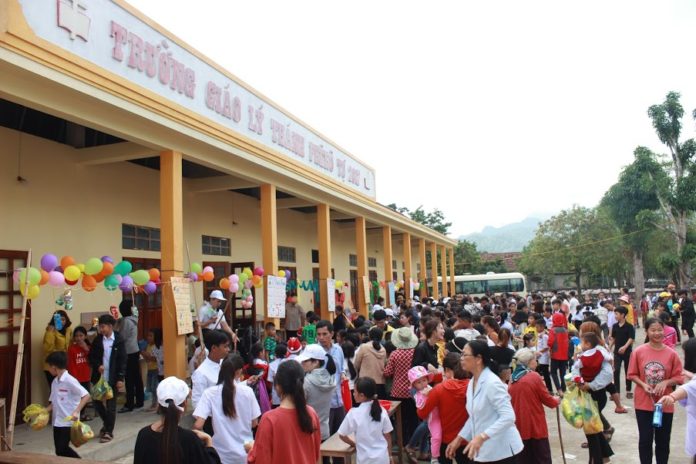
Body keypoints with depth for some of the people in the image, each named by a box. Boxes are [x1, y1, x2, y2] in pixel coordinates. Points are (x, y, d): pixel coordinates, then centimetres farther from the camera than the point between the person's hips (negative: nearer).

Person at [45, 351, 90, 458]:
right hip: (57, 422, 8)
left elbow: (86, 396, -20)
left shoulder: (70, 380, -16)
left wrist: (76, 412, -27)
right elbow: (53, 403, 16)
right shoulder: (54, 382, 9)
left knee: (61, 450, -7)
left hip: (68, 422, -8)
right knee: (60, 450, 10)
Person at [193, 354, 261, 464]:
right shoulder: (247, 391, -7)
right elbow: (254, 423, 1)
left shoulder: (210, 393, -11)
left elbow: (198, 426, -16)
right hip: (245, 453, 1)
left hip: (223, 455, -1)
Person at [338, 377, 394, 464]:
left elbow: (342, 435, -6)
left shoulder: (354, 414, -16)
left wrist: (354, 444, 12)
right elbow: (387, 436, 1)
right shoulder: (381, 411, -6)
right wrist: (390, 456, 13)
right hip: (383, 457, 4)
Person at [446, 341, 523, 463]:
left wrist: (482, 437, -31)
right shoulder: (472, 383, 7)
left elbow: (508, 417, -25)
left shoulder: (492, 383, -19)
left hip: (502, 451, -8)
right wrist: (459, 439, 13)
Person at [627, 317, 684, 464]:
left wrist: (665, 382, -18)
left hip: (665, 404, 1)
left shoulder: (671, 353, -5)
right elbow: (632, 374, 0)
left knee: (663, 440, 13)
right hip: (644, 403, -1)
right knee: (645, 440, 7)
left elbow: (678, 377, 0)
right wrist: (643, 385, -16)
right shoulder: (638, 351, -6)